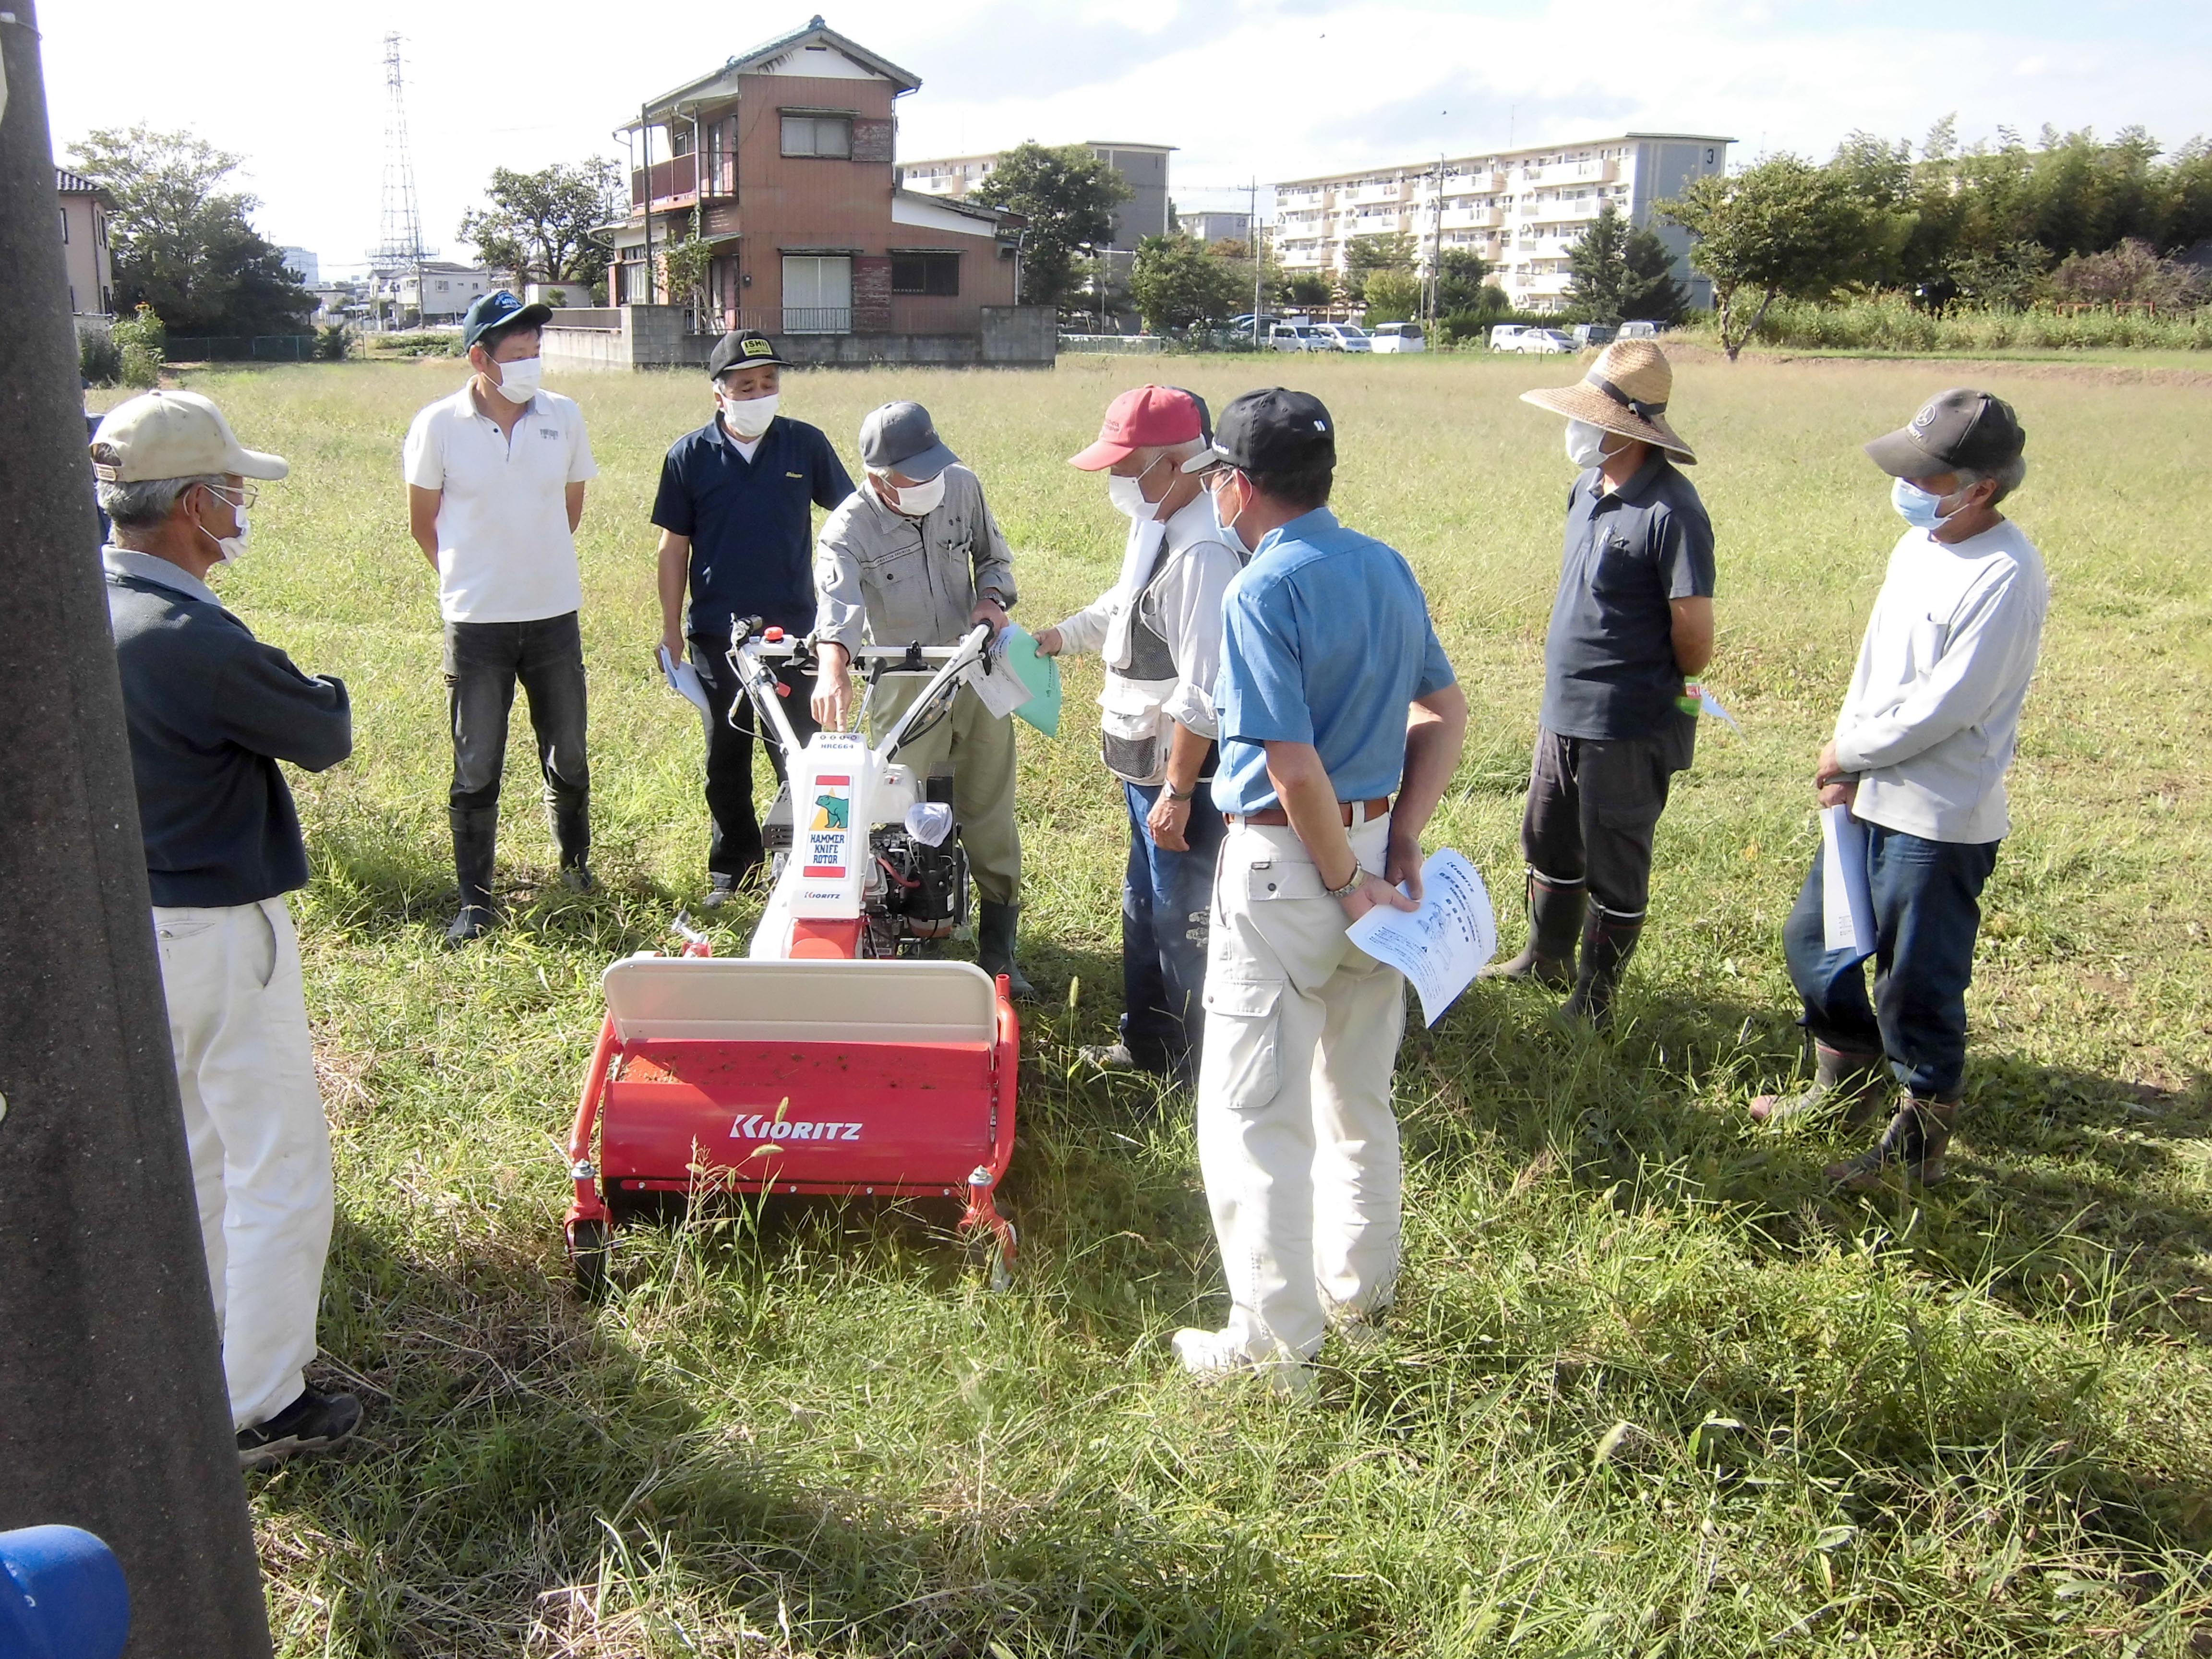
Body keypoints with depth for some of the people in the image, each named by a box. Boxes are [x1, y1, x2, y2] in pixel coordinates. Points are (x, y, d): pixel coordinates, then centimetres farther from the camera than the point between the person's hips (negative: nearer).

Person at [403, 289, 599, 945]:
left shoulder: (564, 416, -1)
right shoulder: (439, 425, -7)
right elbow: (423, 521, 5)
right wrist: (468, 577, 11)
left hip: (554, 615, 2)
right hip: (475, 621, -2)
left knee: (568, 757, 14)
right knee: (476, 770, 4)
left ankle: (576, 863, 35)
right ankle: (475, 900, 14)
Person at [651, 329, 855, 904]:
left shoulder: (806, 444, -1)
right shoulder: (690, 455, 0)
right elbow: (674, 544, 5)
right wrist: (671, 627, 2)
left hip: (793, 627, -1)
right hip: (716, 633, 1)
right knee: (725, 758, 12)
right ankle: (732, 862, 25)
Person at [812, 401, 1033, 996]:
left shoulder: (964, 487, -4)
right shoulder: (848, 529, -18)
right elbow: (836, 598, -37)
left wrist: (993, 597, -11)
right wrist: (832, 664, -57)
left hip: (979, 676, 3)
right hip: (905, 691, -3)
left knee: (990, 816, 9)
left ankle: (997, 951, 20)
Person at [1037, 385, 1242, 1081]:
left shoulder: (1201, 553, -26)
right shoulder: (1154, 528, 7)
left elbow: (1202, 693, -27)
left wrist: (1177, 792, -25)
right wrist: (1053, 639, 26)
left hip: (1184, 773, -10)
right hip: (1147, 762, 10)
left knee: (1182, 920, 3)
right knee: (1144, 907, 22)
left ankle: (1200, 1074, 19)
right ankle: (1147, 1042, 40)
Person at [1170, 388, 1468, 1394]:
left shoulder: (1262, 592, -18)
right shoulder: (1388, 568, 6)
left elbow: (1294, 764, -24)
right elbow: (1447, 713, 9)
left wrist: (1345, 882, -13)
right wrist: (1401, 845, 4)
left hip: (1286, 862, -8)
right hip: (1375, 847, 8)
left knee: (1253, 1112, 4)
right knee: (1360, 1093, 21)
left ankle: (1276, 1347, 12)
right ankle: (1360, 1295, 37)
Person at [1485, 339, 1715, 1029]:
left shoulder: (1670, 511, -22)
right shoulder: (1589, 487, 4)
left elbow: (1695, 634, -18)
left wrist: (1662, 691, -1)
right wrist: (1567, 677, 16)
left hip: (1628, 726, -8)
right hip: (1564, 710, 9)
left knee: (1614, 868, 8)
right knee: (1547, 842, 23)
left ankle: (1594, 997, 25)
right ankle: (1546, 959, 43)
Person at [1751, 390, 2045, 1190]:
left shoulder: (2006, 576, -20)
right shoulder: (1917, 545, 7)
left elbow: (1942, 706, -22)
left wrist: (1847, 753, -9)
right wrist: (1846, 758, -2)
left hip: (1941, 822, -9)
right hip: (1874, 799, 9)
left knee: (1916, 987, 1)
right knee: (1814, 938, 19)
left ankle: (1920, 1140, 21)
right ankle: (1846, 1085, 39)